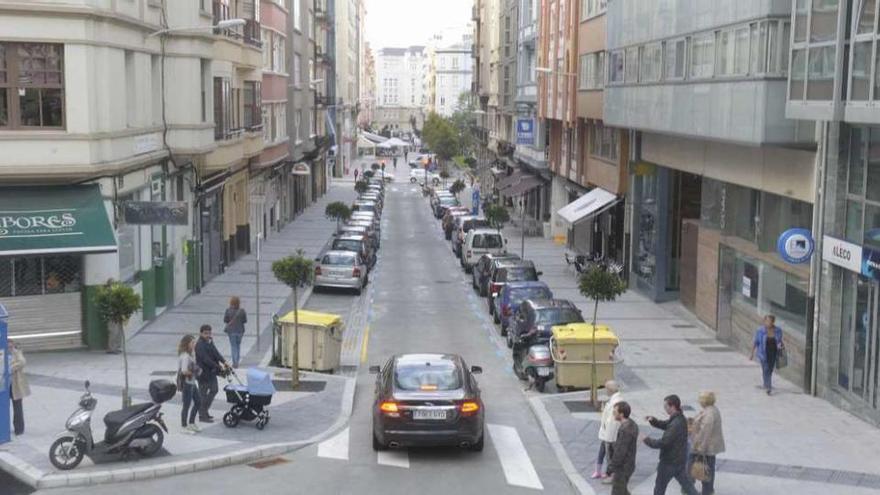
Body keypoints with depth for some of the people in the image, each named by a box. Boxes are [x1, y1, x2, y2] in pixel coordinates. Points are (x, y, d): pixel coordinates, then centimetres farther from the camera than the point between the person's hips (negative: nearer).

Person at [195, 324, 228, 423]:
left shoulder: (210, 342, 8)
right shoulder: (200, 345, -20)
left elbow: (215, 353, 5)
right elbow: (206, 359, -26)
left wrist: (224, 362, -10)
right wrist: (219, 367, -26)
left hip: (211, 372, 9)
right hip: (203, 373, -9)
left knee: (214, 390, 16)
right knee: (203, 394, -1)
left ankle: (205, 411, 28)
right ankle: (202, 416, 8)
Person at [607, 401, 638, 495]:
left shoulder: (625, 429, -26)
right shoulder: (632, 424, 4)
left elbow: (620, 452, -25)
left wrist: (611, 469, -19)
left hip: (622, 468, -10)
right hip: (628, 465, 10)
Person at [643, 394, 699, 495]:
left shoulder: (676, 424, -27)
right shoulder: (681, 419, 4)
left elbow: (663, 442, -29)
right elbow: (664, 425, 17)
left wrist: (647, 440, -16)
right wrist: (653, 421, -2)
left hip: (670, 461, -9)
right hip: (681, 459, 9)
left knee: (659, 486, 9)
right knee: (687, 484, 14)